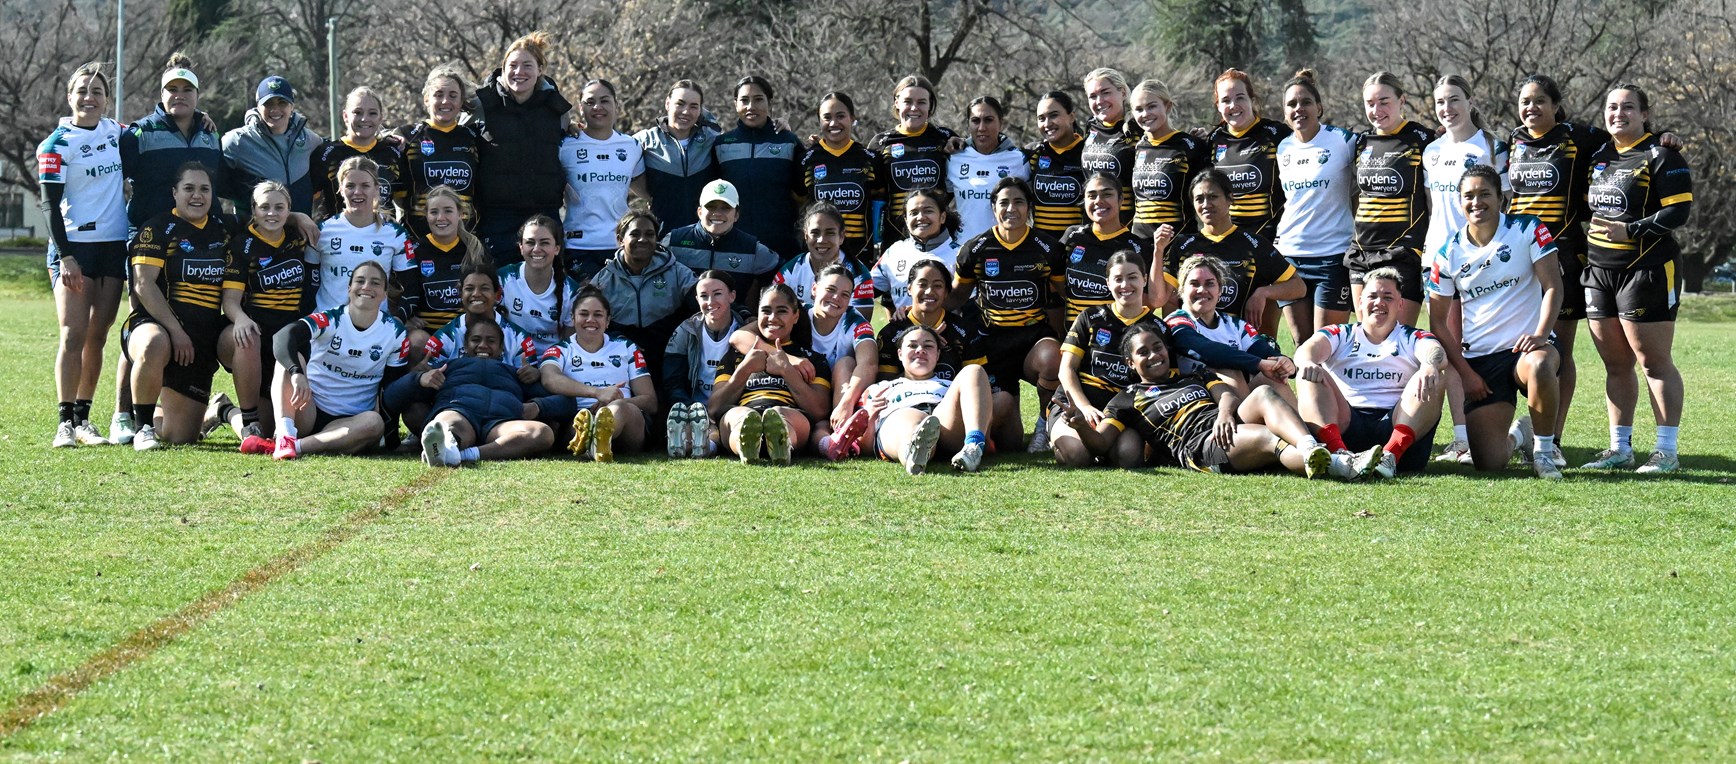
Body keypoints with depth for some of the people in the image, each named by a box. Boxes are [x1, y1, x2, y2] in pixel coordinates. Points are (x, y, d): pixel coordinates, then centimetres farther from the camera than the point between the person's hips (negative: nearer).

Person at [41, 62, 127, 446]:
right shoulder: (57, 144, -4)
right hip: (74, 245, -5)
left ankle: (83, 418, 11)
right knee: (73, 334, -12)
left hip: (114, 245, 5)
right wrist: (65, 256, -16)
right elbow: (50, 205, -7)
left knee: (97, 336, 5)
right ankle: (66, 422, -11)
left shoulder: (116, 132, 10)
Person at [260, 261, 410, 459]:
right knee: (290, 359, -25)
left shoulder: (395, 333, 2)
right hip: (308, 412, -1)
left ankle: (296, 446, -43)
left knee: (374, 422, -33)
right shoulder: (330, 320, -7)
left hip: (349, 421, 1)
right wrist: (297, 373, -45)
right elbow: (283, 337, -26)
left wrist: (390, 432, -5)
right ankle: (285, 435, -45)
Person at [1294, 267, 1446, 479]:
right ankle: (1339, 452, -48)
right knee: (1309, 376, -19)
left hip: (1399, 425, 0)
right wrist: (1307, 362, -29)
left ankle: (1391, 453, -43)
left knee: (1437, 377, -20)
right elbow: (1312, 346, -2)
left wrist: (1430, 365, -32)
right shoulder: (1340, 335, 22)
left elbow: (1435, 351, -5)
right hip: (1346, 424, 0)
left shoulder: (1413, 338, 20)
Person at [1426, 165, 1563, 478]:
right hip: (1479, 360, 2)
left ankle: (1544, 449, -16)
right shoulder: (1448, 253, 3)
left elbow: (1552, 286, -6)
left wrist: (1540, 335, -22)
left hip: (1526, 346, -2)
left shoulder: (1528, 230, -2)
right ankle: (1518, 437, 30)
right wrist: (1465, 372, -2)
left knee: (1539, 366, -42)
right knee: (1488, 463, -10)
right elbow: (1438, 321, 7)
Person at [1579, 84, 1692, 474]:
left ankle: (1667, 451, -1)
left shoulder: (1661, 156, -6)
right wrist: (1585, 251, 11)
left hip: (1647, 270, -7)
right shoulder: (1599, 157, 15)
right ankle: (1619, 448, 15)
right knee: (1615, 365, 9)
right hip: (1600, 272, 7)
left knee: (1654, 361, -5)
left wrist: (1630, 230, -20)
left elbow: (1678, 211, -14)